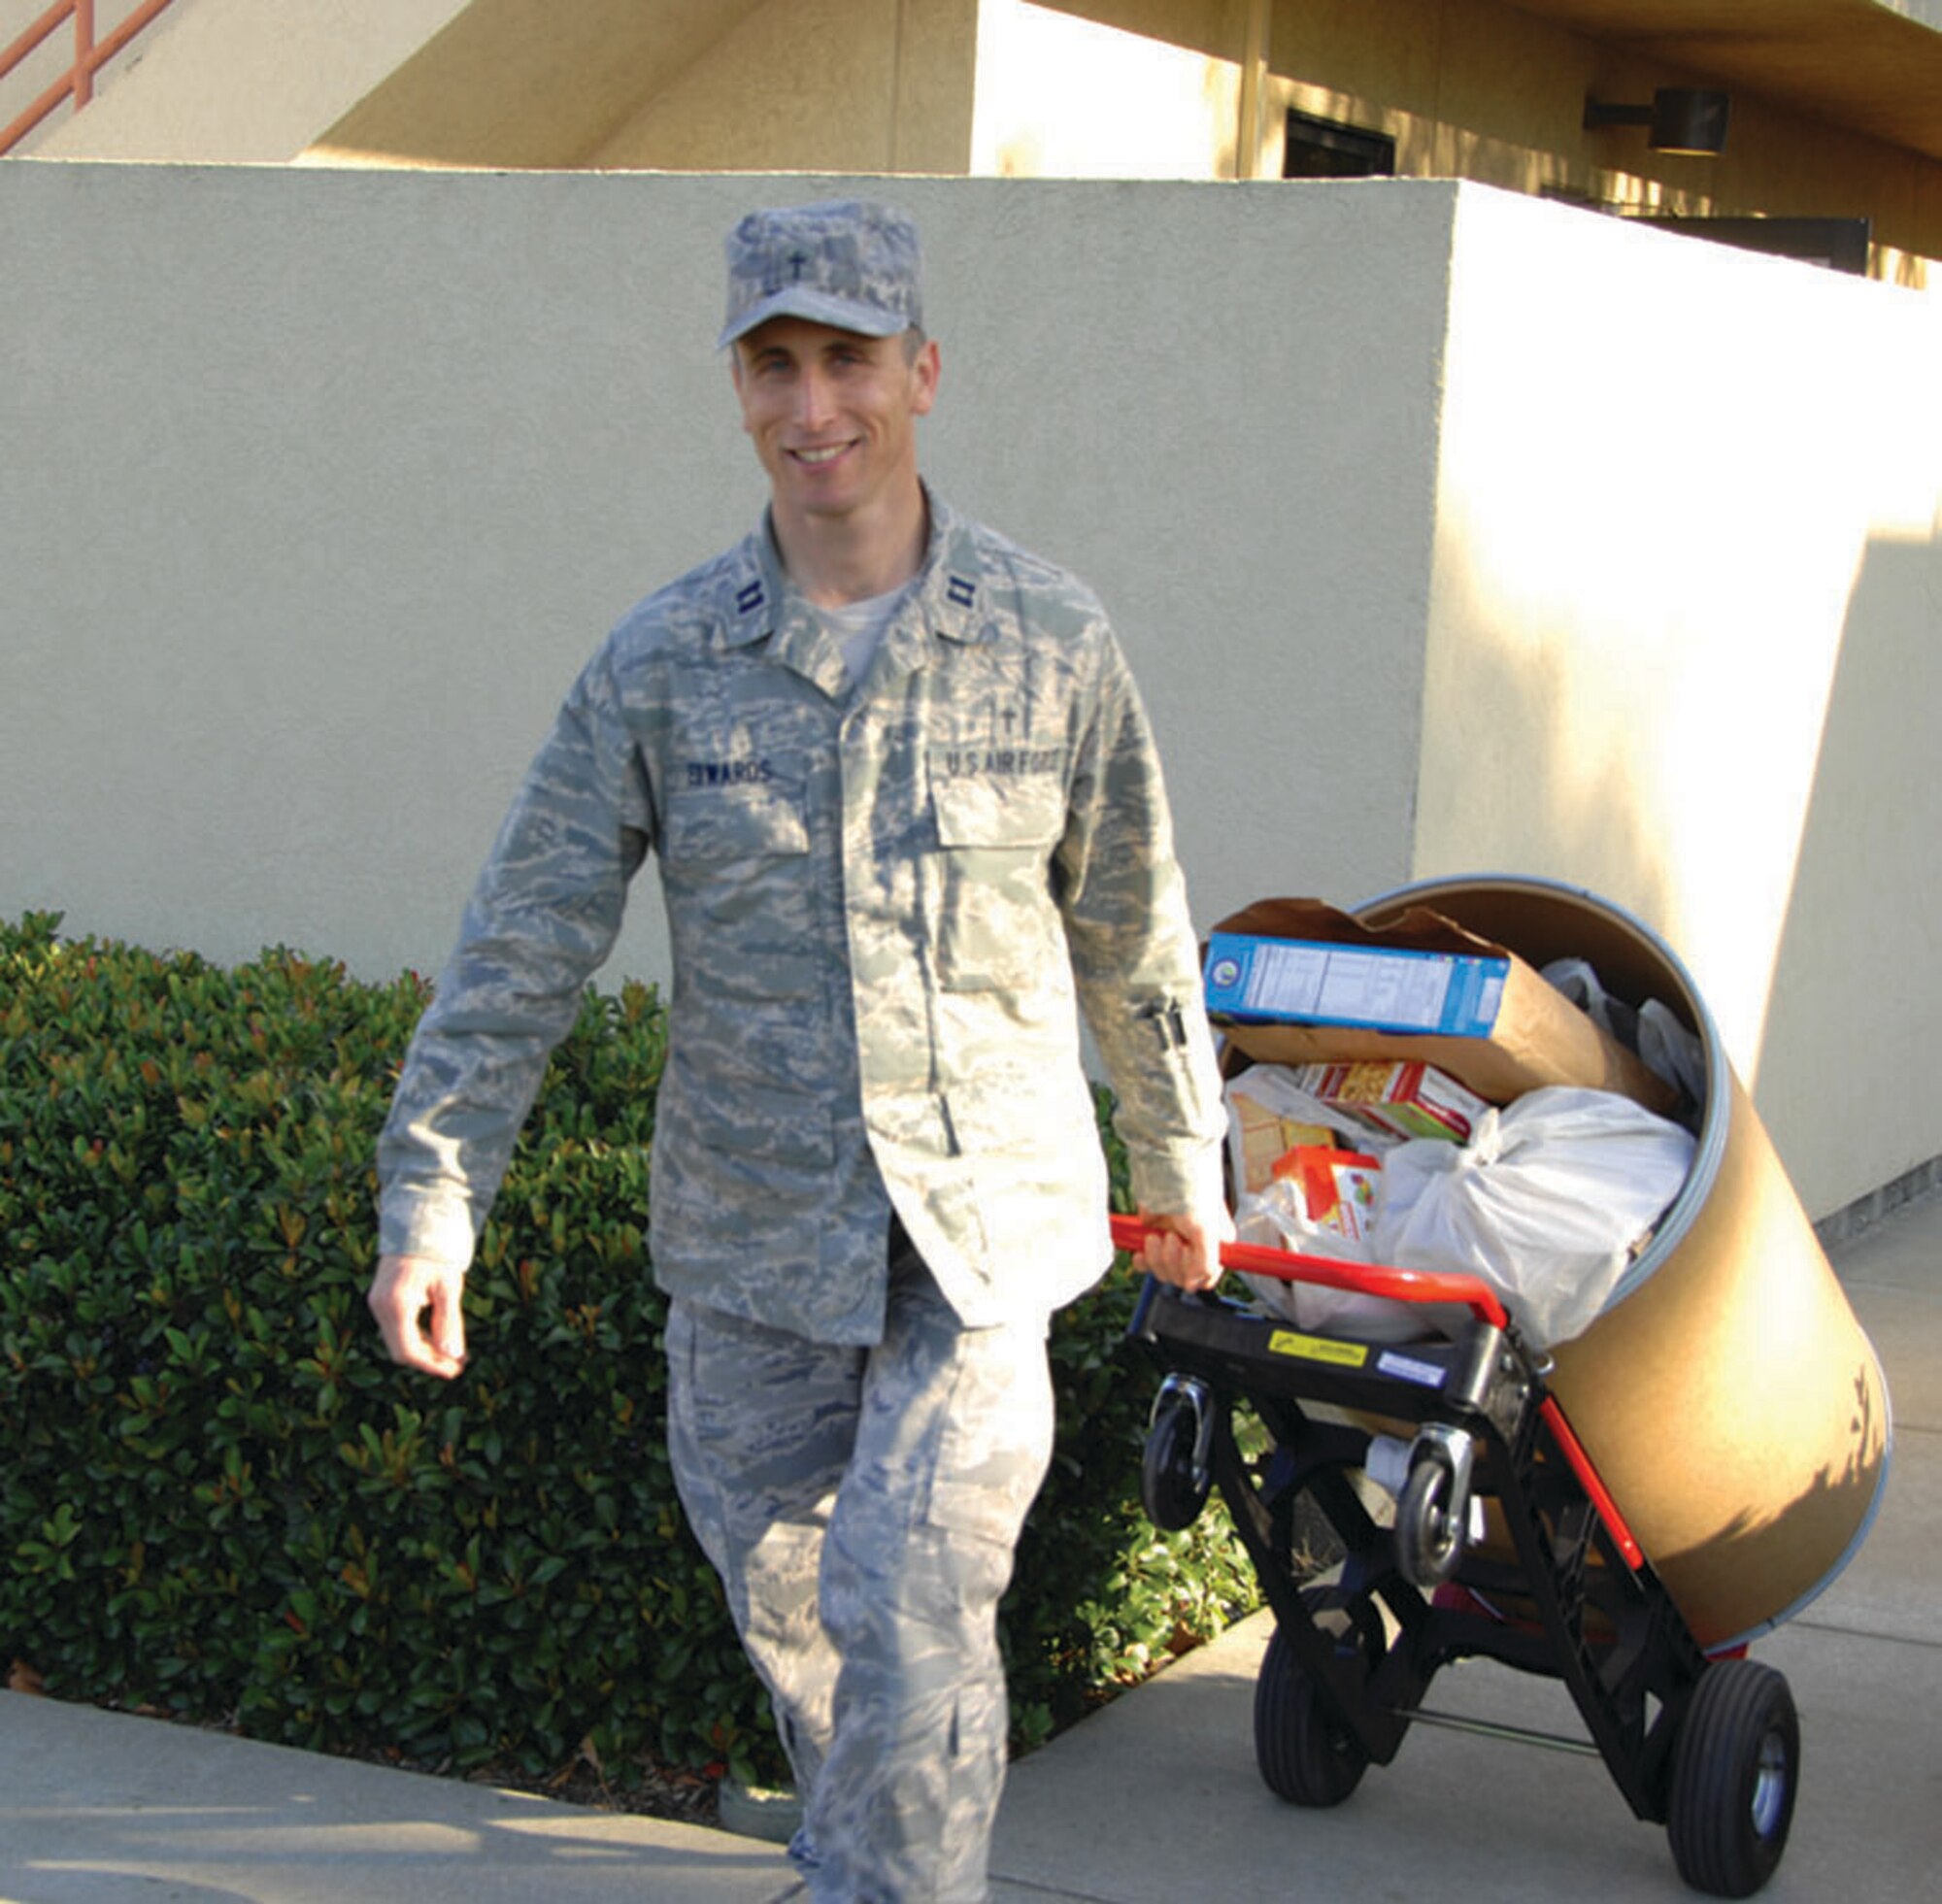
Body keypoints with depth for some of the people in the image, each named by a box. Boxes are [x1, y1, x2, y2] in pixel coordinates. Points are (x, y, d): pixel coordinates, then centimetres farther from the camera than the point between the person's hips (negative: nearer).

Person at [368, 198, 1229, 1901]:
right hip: (753, 1238, 2)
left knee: (913, 1612, -12)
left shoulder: (1050, 641, -6)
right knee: (784, 1594, 18)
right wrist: (429, 1201, -9)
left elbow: (1134, 928, 6)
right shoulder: (663, 663, -6)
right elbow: (523, 944, -4)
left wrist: (1182, 1160, 15)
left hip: (983, 1224, -2)